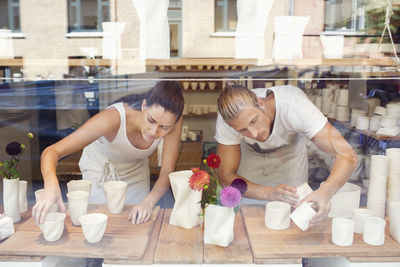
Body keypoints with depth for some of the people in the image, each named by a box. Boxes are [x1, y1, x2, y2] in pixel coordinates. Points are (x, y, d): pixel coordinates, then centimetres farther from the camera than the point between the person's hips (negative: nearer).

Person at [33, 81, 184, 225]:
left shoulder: (173, 121, -31)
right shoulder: (114, 118, -40)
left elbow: (167, 172, -23)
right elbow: (51, 151, -42)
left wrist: (148, 203, -41)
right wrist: (51, 184, -62)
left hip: (137, 170, 3)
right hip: (99, 170, -2)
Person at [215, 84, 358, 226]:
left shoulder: (294, 106, -41)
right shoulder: (227, 119, -37)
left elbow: (348, 155, -41)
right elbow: (226, 177, -32)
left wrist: (325, 191, -59)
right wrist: (270, 193, -48)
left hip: (290, 152, 0)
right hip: (249, 154, 0)